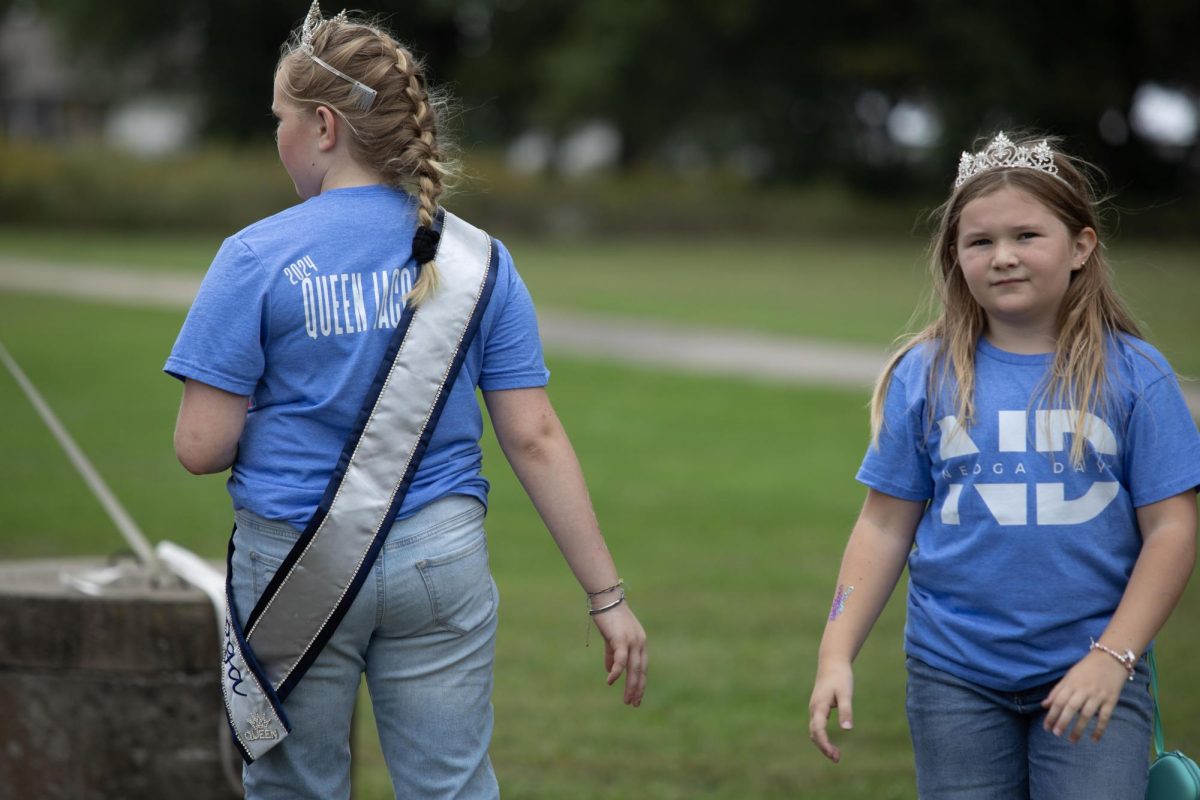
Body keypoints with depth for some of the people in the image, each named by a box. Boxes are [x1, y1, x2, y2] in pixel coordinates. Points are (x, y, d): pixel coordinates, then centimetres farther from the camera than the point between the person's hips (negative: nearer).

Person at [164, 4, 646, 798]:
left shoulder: (258, 259, -8)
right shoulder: (478, 257, 1)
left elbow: (201, 448, -10)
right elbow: (534, 438, -3)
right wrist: (608, 595, 0)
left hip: (294, 567, -2)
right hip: (442, 562, 2)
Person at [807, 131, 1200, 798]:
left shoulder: (1133, 375, -3)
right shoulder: (925, 375, 2)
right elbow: (885, 528, 4)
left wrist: (1112, 657, -11)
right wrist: (836, 656, -3)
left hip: (1090, 672, -2)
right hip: (957, 676, 2)